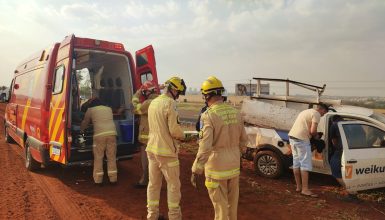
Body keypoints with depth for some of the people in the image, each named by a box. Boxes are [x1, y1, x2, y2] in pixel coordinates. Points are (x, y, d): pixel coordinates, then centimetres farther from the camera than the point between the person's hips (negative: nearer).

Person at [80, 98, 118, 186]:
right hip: (112, 133, 3)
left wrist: (81, 130, 45)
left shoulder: (90, 110, 16)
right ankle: (113, 179, 13)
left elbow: (85, 122, 27)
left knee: (98, 157, 7)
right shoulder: (109, 109, 25)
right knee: (111, 157, 9)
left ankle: (98, 180, 11)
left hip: (99, 134, -3)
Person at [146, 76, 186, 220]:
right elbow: (174, 130, -20)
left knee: (153, 183, 17)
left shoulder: (153, 102, 9)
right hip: (166, 151, -8)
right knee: (173, 185, 7)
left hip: (152, 149, 8)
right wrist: (182, 136, 1)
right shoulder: (170, 103, -16)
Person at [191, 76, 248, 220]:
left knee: (220, 206, 10)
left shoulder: (208, 116, -20)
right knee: (232, 203, 23)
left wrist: (195, 171, -16)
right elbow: (243, 141, 8)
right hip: (233, 166, 6)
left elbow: (205, 148, -25)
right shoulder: (235, 113, 0)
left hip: (217, 169, -6)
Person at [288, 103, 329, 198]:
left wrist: (313, 134, 20)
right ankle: (305, 189, 0)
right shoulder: (316, 114, -4)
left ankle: (298, 187, 22)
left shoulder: (305, 111, 24)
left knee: (296, 162, 14)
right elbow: (313, 131, -14)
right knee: (305, 164, -3)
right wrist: (316, 136, 6)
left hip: (292, 136, 9)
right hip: (301, 139, -9)